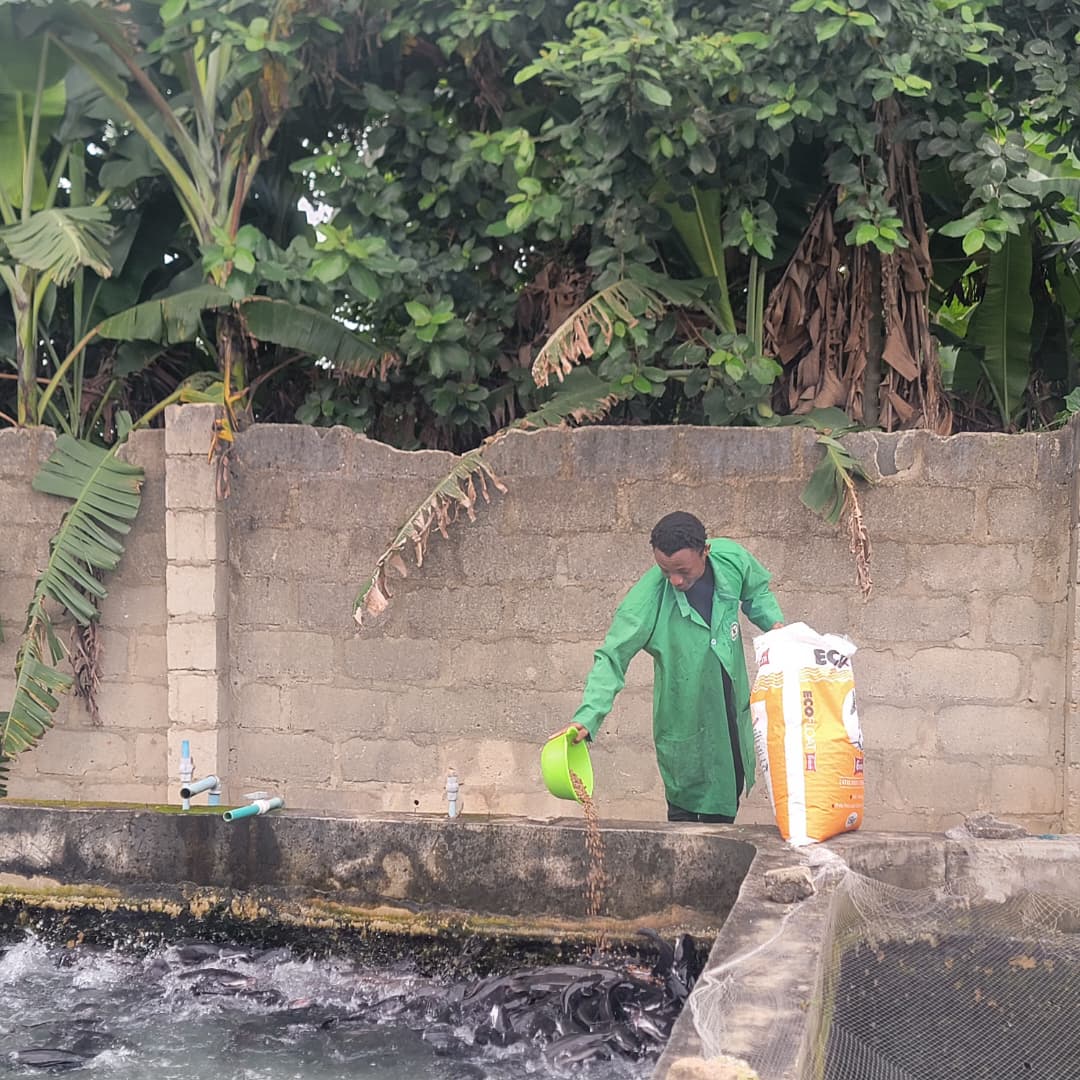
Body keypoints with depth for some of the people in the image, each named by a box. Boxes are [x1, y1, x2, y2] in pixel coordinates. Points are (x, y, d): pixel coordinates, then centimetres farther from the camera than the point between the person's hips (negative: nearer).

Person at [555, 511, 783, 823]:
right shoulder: (647, 598, -26)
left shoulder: (732, 558, -13)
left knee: (728, 801, 19)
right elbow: (612, 658, -23)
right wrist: (586, 718, -34)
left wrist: (774, 622, -9)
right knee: (685, 809, 0)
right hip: (685, 722, -5)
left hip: (733, 712, 5)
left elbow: (756, 592, 10)